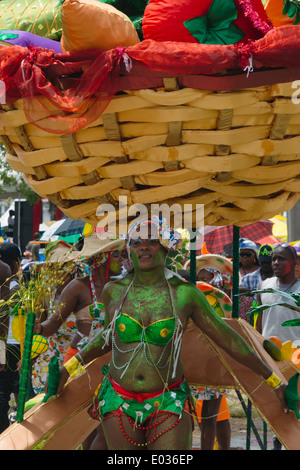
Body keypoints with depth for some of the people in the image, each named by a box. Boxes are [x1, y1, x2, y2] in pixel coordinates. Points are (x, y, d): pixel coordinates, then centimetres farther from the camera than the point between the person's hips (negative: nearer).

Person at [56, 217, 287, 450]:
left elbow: (227, 338, 3)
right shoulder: (114, 291, 2)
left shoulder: (185, 294, -4)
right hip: (119, 402, 2)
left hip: (168, 403, -2)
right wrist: (70, 367, 25)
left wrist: (273, 381, 6)